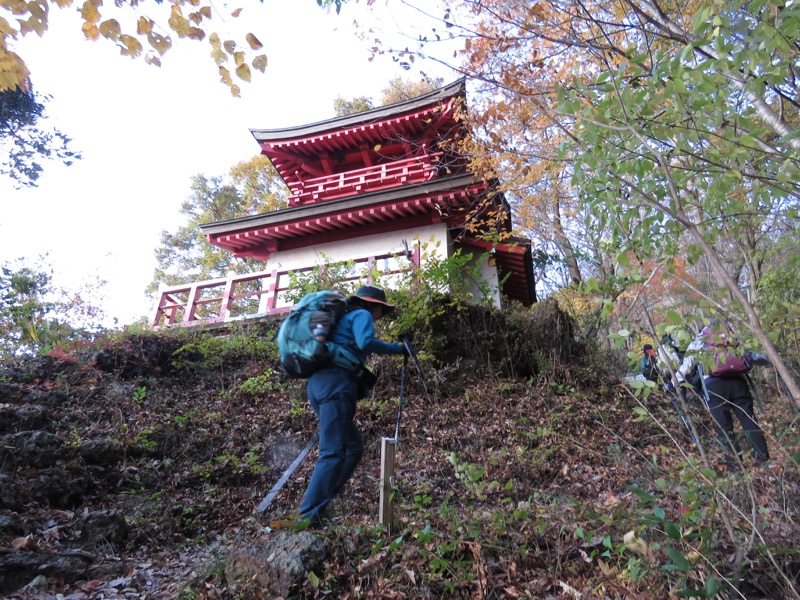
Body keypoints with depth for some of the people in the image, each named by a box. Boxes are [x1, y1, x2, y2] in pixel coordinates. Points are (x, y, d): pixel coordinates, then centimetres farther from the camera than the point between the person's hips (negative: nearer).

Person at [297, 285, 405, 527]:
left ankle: (316, 501, 10)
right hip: (336, 383, -9)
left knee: (353, 447, 12)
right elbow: (366, 343, -14)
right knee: (333, 453, -13)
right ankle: (308, 517, -18)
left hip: (318, 382, 9)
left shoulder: (343, 318, 32)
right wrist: (397, 348, -3)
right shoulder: (361, 315, 6)